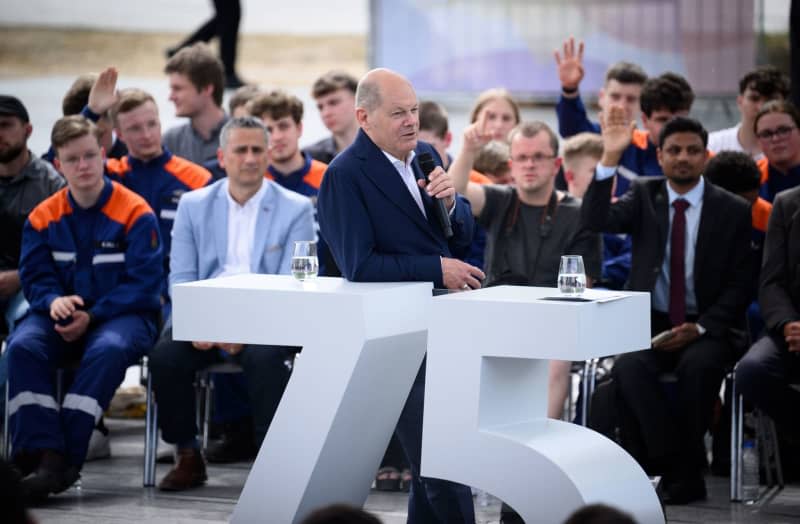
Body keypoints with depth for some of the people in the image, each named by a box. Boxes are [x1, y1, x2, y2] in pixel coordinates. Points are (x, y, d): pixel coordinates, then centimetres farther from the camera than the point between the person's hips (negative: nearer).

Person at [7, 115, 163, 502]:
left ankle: (65, 458, -36)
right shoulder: (43, 217, 4)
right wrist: (54, 301, -20)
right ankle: (40, 455, -35)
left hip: (123, 315, -3)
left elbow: (144, 282, -11)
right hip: (62, 314, 3)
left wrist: (91, 317, -20)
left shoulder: (135, 213, -7)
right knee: (23, 346, -29)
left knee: (108, 349, -38)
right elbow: (34, 277, 5)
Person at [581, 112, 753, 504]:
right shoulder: (644, 195, 7)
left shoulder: (733, 210, 2)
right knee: (628, 366, -31)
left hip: (705, 328, -1)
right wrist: (610, 158, -21)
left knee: (698, 365, -34)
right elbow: (596, 220, -11)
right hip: (649, 322, 1)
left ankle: (678, 470, -16)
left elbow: (739, 285, 1)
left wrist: (701, 328, -14)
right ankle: (687, 471, -23)